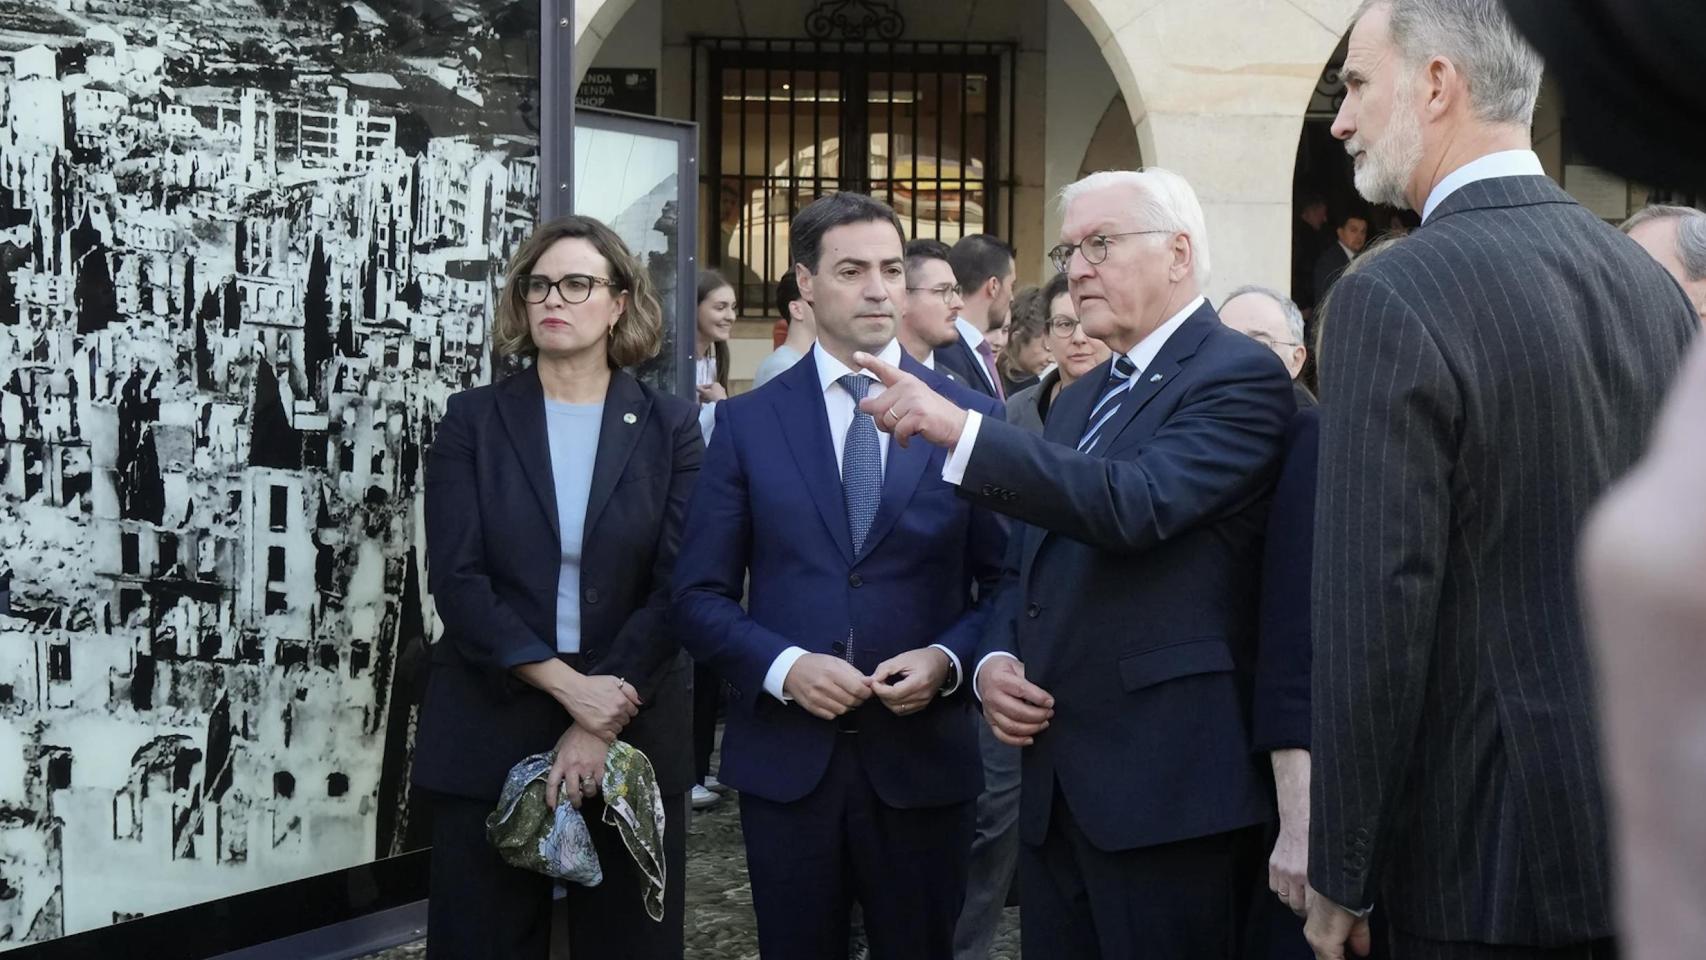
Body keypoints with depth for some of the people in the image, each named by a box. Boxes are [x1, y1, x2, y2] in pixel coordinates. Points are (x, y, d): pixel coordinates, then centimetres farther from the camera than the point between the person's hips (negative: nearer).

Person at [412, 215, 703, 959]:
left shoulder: (669, 427, 2)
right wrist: (568, 686, -16)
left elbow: (676, 587, -5)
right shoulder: (473, 421, 2)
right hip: (490, 731, 0)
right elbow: (456, 579, -7)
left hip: (633, 733, 0)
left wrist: (601, 724, -14)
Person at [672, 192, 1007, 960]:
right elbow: (700, 596, 1)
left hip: (922, 757, 0)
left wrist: (948, 659, -13)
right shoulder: (748, 422, 2)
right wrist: (785, 666, -14)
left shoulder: (972, 416, 2)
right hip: (785, 759, 0)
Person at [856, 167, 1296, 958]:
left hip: (1167, 782, -8)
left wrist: (961, 430, -28)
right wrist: (994, 662, 4)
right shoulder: (1078, 399, 19)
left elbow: (1135, 505, -24)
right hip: (1055, 782, 8)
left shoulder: (1239, 377, -8)